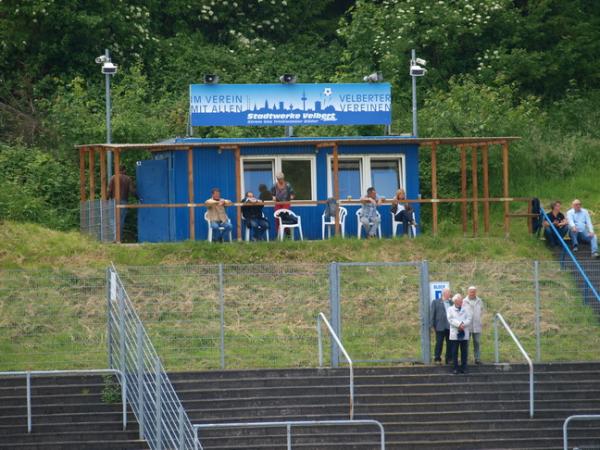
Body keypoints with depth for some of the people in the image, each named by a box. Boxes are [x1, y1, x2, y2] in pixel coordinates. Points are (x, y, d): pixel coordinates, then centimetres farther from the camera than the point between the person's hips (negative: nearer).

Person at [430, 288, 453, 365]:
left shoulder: (451, 302, 13)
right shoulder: (436, 302, 1)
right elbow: (432, 314, 0)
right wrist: (433, 325, -6)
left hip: (450, 327, 4)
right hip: (440, 327, -4)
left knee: (450, 344, 6)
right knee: (439, 343, -1)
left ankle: (449, 359, 14)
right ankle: (437, 359, 6)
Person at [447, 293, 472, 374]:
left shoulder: (465, 309, 16)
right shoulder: (450, 309, 8)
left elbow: (469, 319, 4)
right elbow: (450, 319, -5)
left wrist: (463, 324, -14)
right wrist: (459, 324, -16)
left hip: (464, 334, 2)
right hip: (454, 334, -2)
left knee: (464, 352, 1)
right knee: (454, 352, -2)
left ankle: (463, 368, 7)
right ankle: (455, 368, 2)